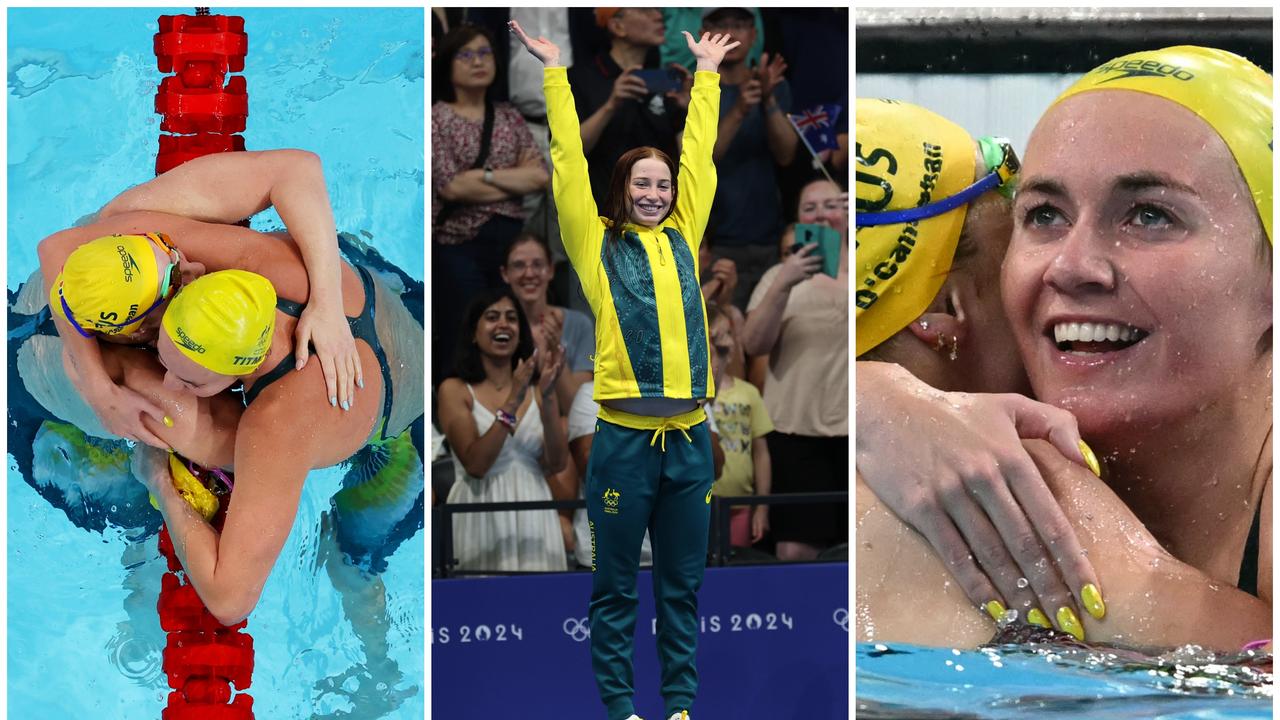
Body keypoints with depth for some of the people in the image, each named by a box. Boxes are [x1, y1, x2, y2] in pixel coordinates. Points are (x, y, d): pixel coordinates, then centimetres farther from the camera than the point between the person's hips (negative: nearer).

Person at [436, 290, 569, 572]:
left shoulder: (535, 390, 9)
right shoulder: (455, 390, -1)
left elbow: (557, 463, -3)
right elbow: (475, 463, -13)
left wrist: (548, 396, -12)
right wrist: (512, 402, -17)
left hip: (533, 517, 3)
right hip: (480, 518, -3)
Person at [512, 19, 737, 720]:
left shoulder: (683, 237, 12)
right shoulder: (599, 244, 3)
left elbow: (698, 156, 19)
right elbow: (569, 166, 1)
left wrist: (706, 76, 25)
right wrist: (555, 75, 2)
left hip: (688, 434, 3)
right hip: (624, 437, -3)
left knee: (682, 583, 10)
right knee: (616, 584, 5)